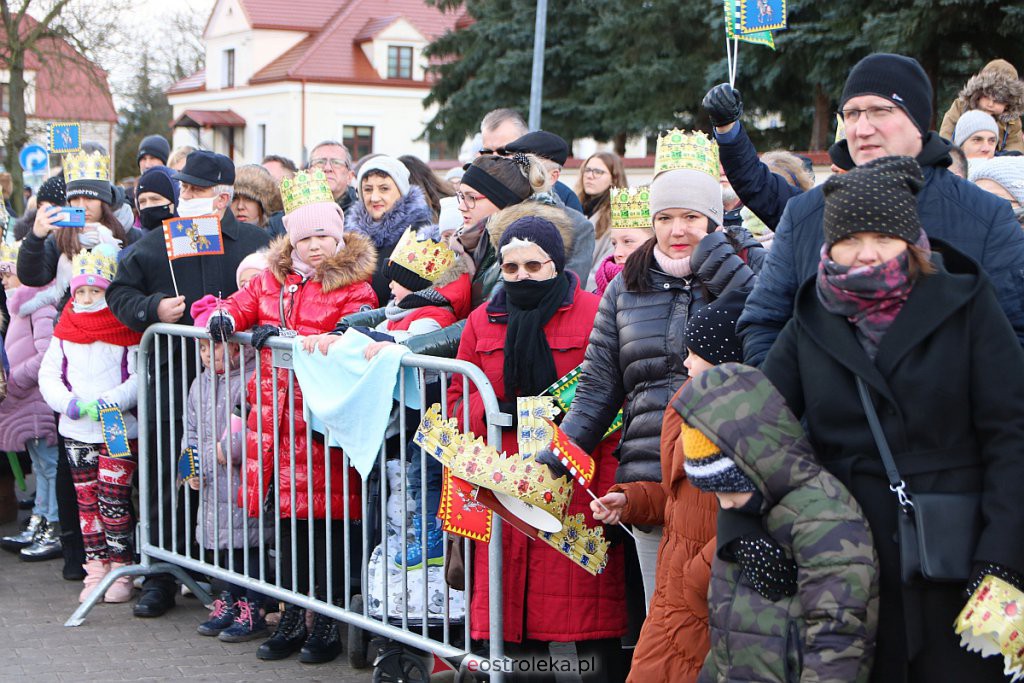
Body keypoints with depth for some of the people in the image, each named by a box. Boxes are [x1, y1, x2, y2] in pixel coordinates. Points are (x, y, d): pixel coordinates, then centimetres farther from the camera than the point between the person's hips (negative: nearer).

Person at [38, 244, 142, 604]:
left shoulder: (126, 329, -4)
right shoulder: (65, 329, 7)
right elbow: (48, 375, 8)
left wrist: (111, 401, -23)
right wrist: (70, 403, -9)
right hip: (77, 431, 4)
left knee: (113, 500, -7)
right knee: (87, 501, 7)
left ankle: (120, 571, 3)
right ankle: (95, 570, 16)